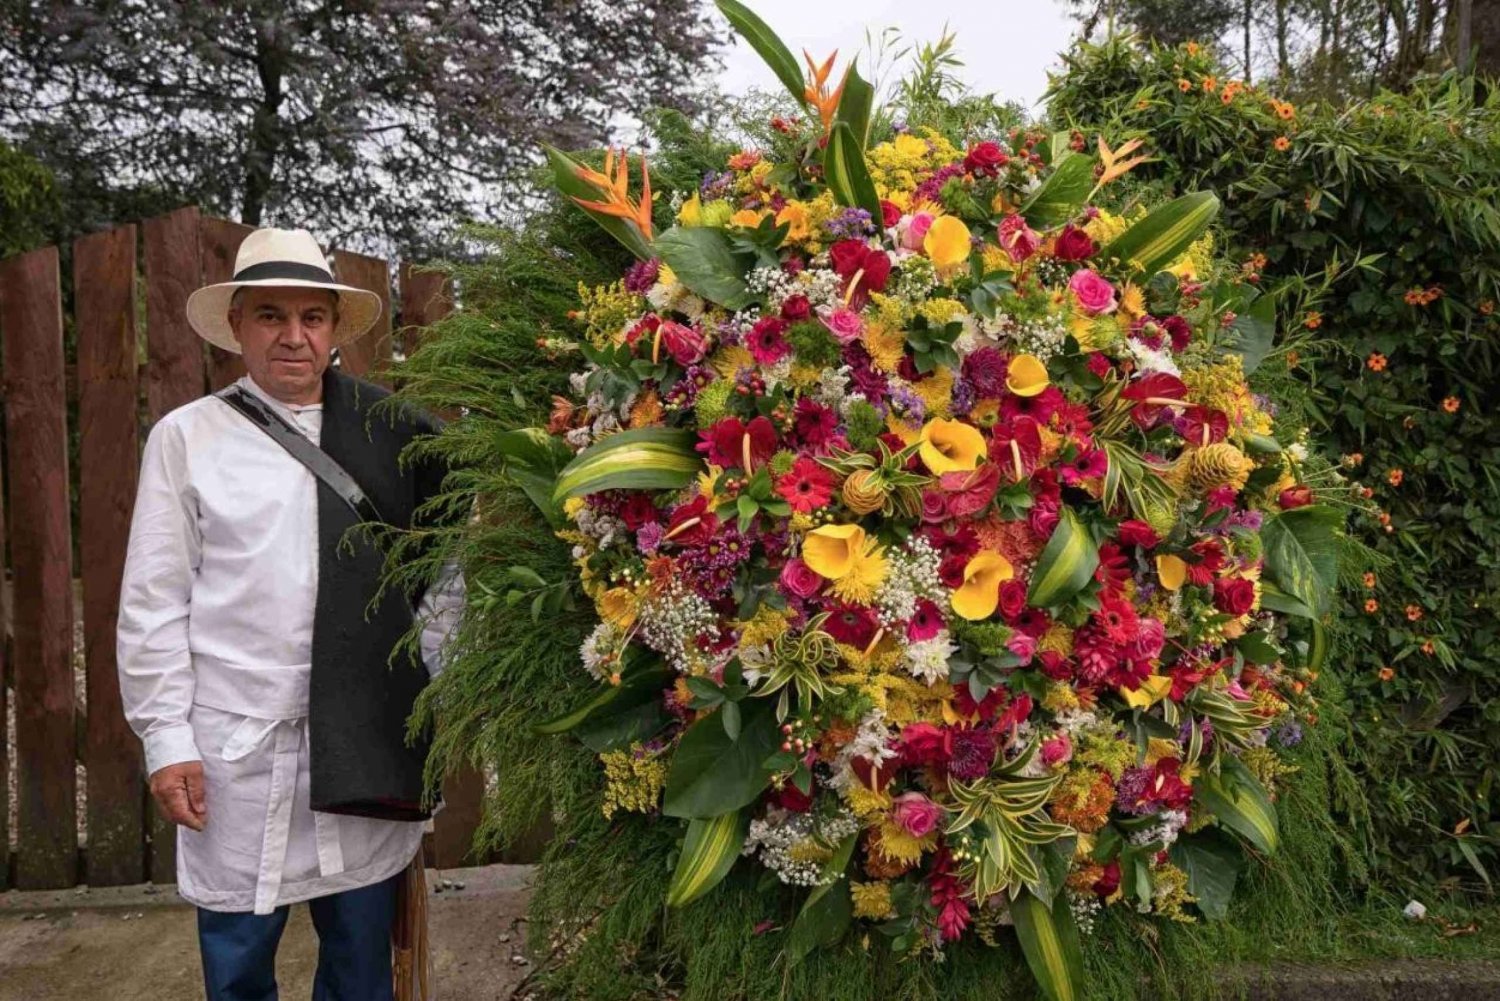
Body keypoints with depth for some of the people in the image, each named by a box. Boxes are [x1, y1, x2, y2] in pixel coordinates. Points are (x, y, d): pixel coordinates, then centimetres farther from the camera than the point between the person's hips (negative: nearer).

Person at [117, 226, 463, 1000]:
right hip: (234, 744, -1)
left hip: (367, 741, 2)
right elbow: (153, 602, 0)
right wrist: (166, 739, -3)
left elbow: (449, 560, 11)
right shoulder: (186, 435, 0)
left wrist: (427, 658, 2)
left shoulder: (390, 433, 4)